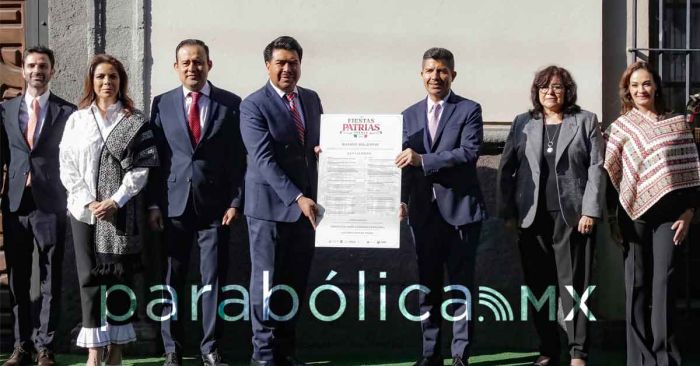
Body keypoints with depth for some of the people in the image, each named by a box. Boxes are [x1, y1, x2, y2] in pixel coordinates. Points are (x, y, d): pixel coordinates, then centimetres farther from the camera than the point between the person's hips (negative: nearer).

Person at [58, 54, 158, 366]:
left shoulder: (135, 121, 4)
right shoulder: (76, 120, 8)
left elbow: (142, 167, -2)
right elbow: (67, 166, 4)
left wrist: (116, 201, -12)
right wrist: (89, 201, -8)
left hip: (122, 211, -1)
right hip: (85, 210, 1)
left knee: (120, 277, 1)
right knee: (90, 277, -2)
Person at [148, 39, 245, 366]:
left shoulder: (230, 104, 3)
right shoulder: (162, 104, 7)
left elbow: (238, 158, 3)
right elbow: (154, 157, 6)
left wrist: (235, 202, -4)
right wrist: (154, 204, -1)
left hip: (215, 204, -1)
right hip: (174, 204, 1)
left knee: (214, 278, 2)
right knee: (171, 280, 4)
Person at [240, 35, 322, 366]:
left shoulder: (311, 99, 12)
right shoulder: (254, 105, -8)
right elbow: (264, 159, -16)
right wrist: (297, 198, -23)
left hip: (305, 204, 6)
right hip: (270, 205, -5)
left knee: (296, 281, 8)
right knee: (267, 281, 1)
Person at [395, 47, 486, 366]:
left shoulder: (469, 110, -1)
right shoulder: (410, 115, 13)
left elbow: (469, 152, -15)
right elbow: (406, 161, 13)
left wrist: (423, 160, -21)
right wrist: (401, 198, 0)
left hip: (460, 208, -4)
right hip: (423, 210, 4)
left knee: (461, 282, 0)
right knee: (427, 284, 9)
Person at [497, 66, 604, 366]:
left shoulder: (586, 121, 7)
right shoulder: (522, 123, 12)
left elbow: (596, 168, 0)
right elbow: (507, 169, 8)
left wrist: (590, 211, -9)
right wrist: (508, 212, 1)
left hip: (573, 216, -2)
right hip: (532, 217, 2)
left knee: (573, 284, -3)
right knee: (539, 287, 4)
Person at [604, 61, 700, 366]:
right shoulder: (621, 126, 7)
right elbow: (610, 172, 7)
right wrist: (612, 216, 4)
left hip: (669, 213, 0)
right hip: (634, 212, 0)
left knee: (663, 283, -5)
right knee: (637, 284, 3)